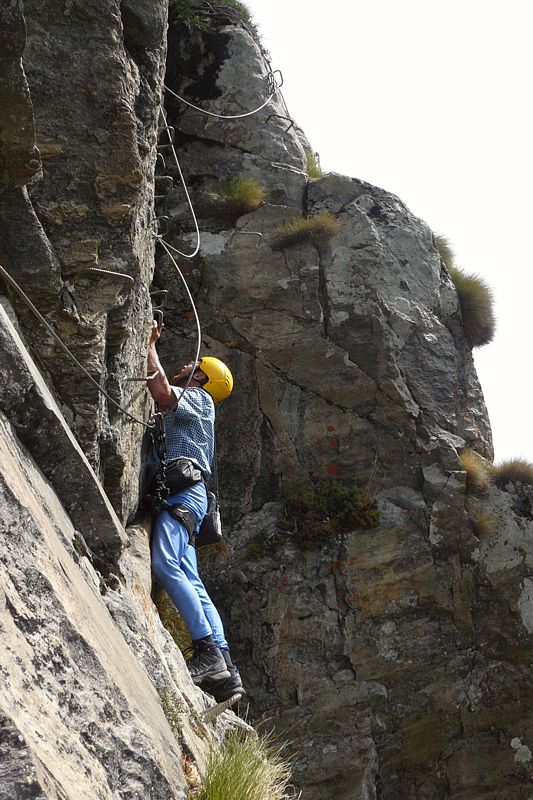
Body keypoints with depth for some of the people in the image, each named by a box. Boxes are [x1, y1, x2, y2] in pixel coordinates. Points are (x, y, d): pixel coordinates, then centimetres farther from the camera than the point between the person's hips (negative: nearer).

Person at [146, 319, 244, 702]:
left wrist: (150, 345, 2)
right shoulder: (180, 408, 36)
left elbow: (161, 390, -11)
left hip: (183, 489, -9)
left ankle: (208, 653, -36)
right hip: (177, 493, 9)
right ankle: (225, 669, -12)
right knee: (190, 581, -4)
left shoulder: (198, 396, 8)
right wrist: (149, 347, 42)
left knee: (164, 563, -29)